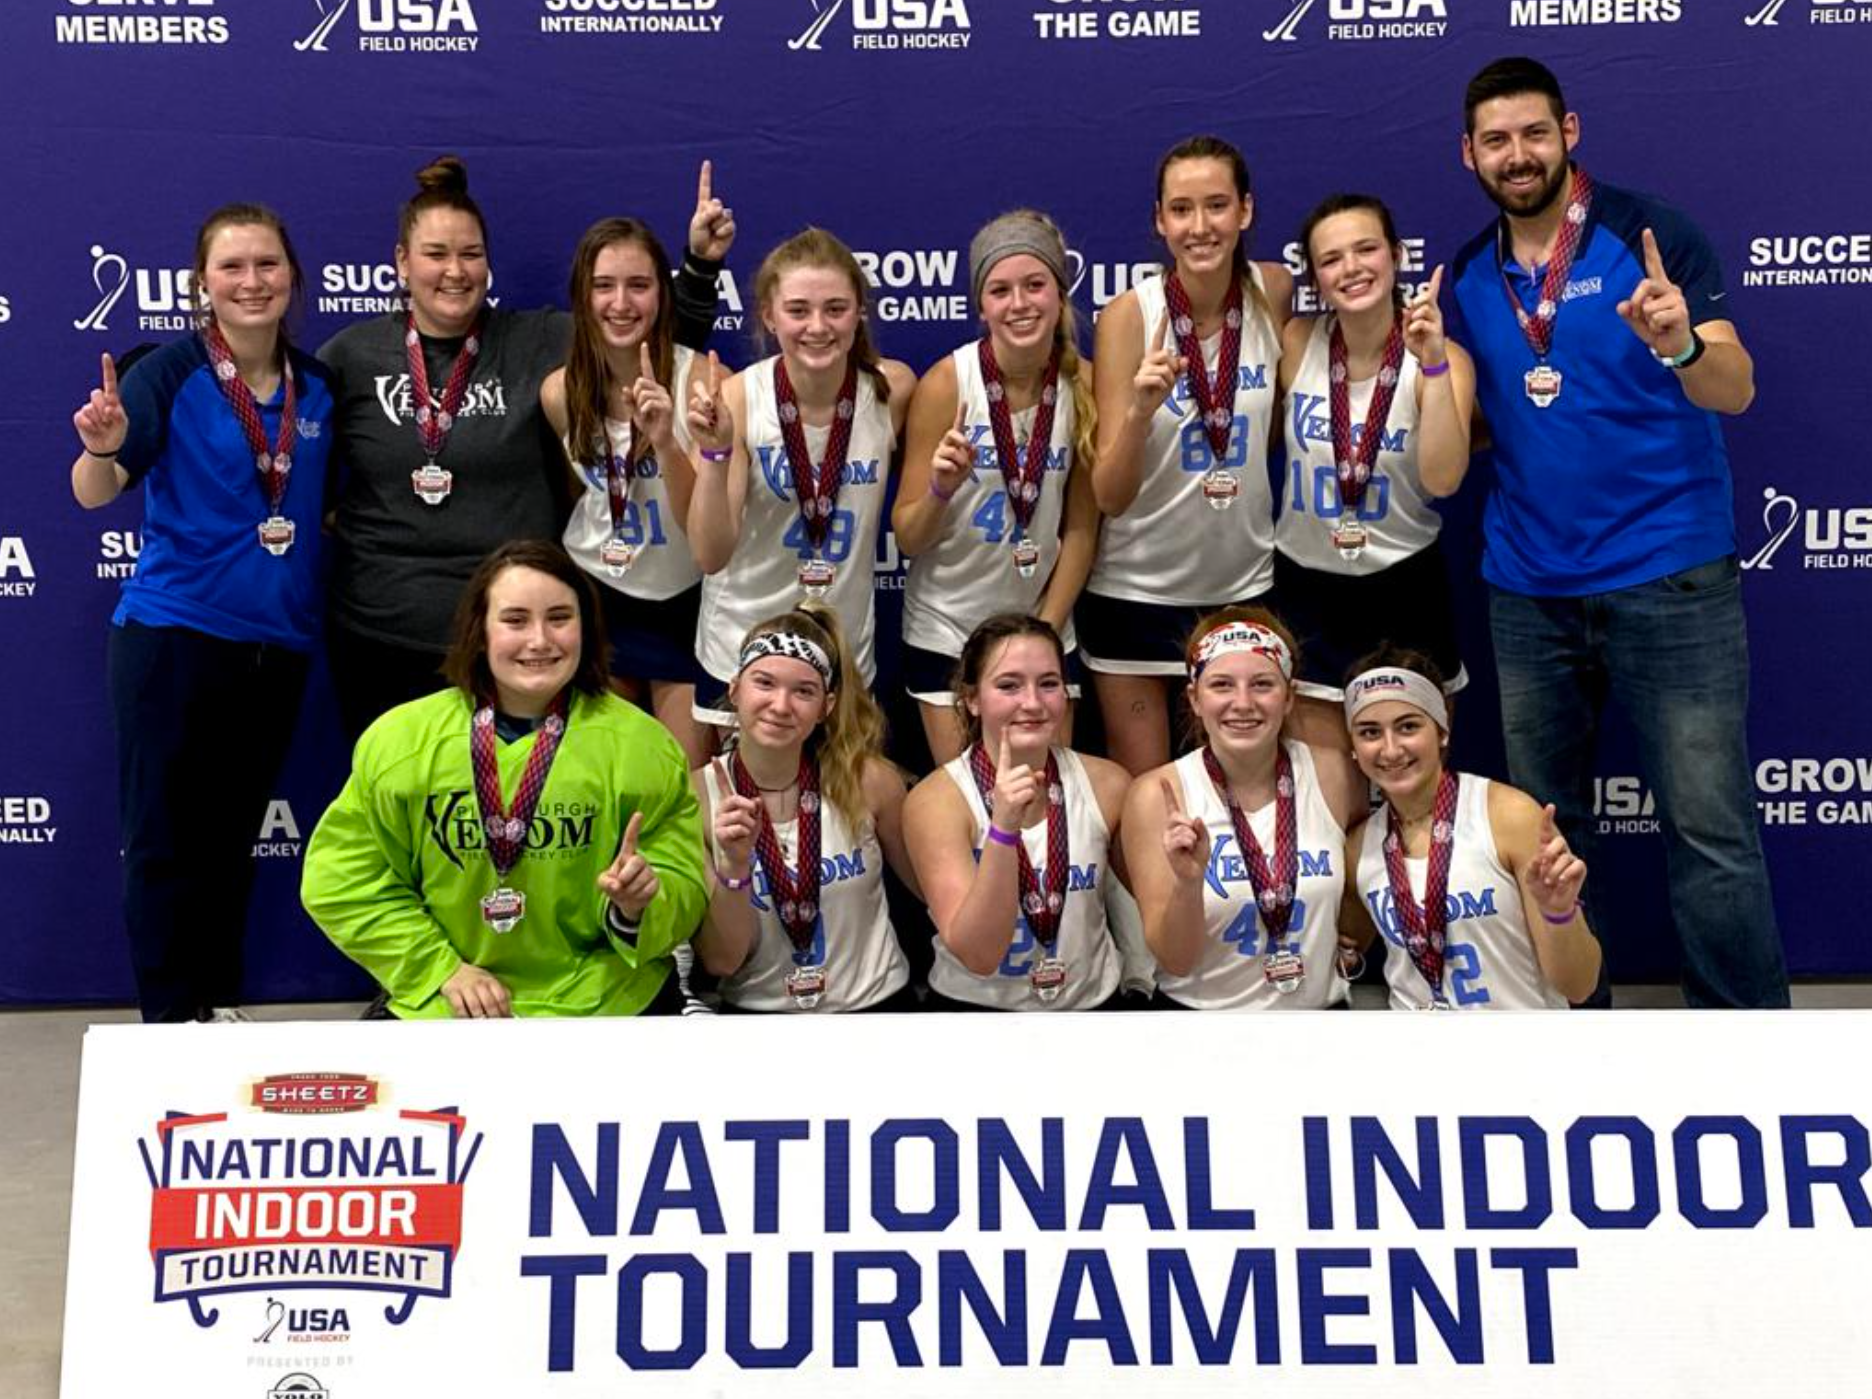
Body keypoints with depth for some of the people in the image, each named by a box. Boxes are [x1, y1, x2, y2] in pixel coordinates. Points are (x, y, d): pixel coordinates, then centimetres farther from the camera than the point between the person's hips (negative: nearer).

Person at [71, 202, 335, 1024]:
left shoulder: (317, 387, 6)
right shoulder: (170, 373, -8)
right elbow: (95, 492, -18)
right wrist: (103, 445, -37)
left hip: (278, 641, 4)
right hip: (174, 633, -4)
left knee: (233, 834, 14)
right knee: (165, 836, 2)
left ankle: (220, 1002, 26)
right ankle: (170, 1015, 14)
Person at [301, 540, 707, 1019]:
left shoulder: (641, 745, -6)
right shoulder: (398, 739, -3)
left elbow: (681, 884, -2)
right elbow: (344, 879, 2)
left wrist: (637, 908, -24)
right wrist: (441, 967, -5)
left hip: (602, 1002, 0)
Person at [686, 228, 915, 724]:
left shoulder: (892, 389, -10)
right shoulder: (738, 398, -16)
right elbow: (711, 555, -20)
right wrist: (714, 449, -29)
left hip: (848, 650, 2)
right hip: (741, 652, -2)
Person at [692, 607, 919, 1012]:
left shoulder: (867, 780, -9)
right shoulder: (697, 796, -9)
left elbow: (935, 888, 7)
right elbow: (720, 960, -8)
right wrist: (734, 867, -21)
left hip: (876, 1001, 0)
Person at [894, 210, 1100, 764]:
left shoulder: (1084, 385, -7)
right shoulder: (946, 383, -15)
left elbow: (1081, 528, 1)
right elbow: (907, 537, -11)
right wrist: (940, 490, -30)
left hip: (1045, 623, 2)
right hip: (946, 630, -2)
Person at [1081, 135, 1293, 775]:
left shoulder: (1273, 292, -5)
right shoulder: (1129, 315, -15)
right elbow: (1110, 496, -17)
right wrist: (1140, 410, -32)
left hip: (1243, 583, 3)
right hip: (1137, 590, -3)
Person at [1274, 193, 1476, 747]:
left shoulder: (1442, 357, -11)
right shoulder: (1296, 343, -6)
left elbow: (1443, 478, -27)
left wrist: (1433, 363, -31)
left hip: (1405, 590, -1)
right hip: (1305, 587, 1)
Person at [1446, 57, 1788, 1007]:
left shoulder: (1653, 236, -4)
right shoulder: (1467, 278, 8)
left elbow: (1736, 391, -11)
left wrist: (1680, 343, -32)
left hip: (1669, 579, -4)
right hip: (1525, 589, 4)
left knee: (1711, 833, -4)